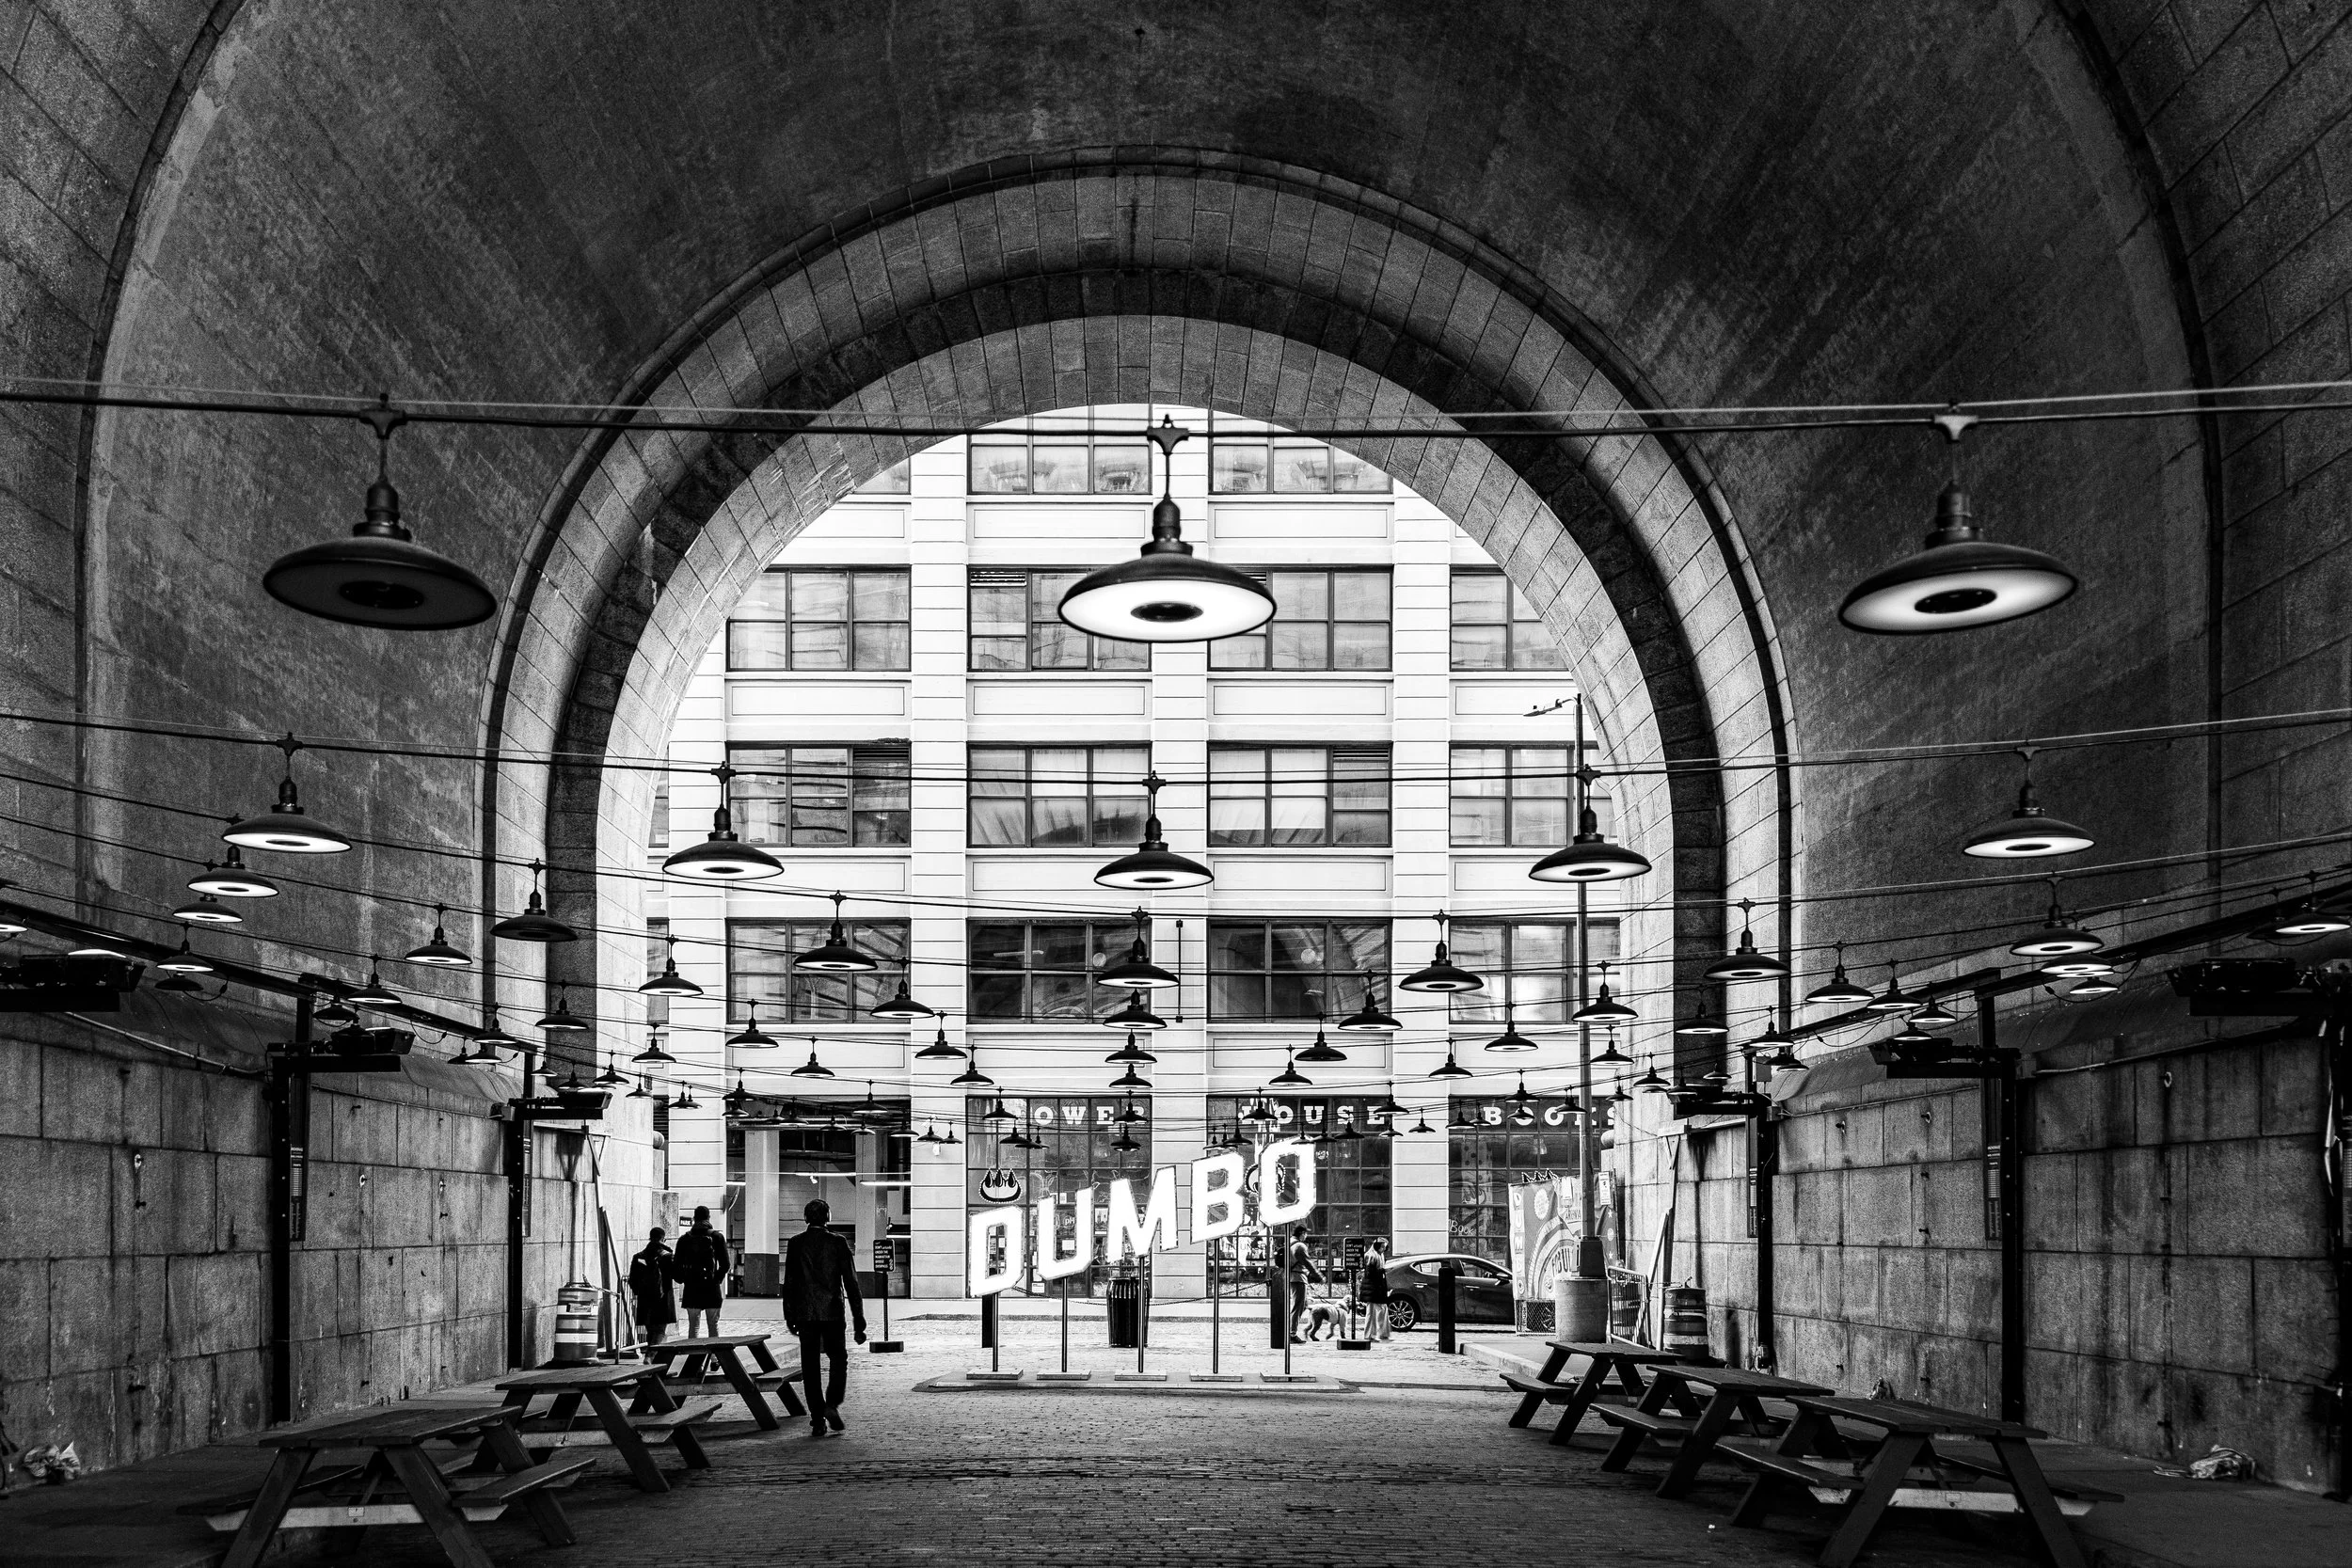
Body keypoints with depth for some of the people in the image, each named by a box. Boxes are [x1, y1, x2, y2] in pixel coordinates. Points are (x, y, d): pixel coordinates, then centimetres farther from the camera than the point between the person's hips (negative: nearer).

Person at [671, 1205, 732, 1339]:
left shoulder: (684, 1239, 3)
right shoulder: (717, 1237, -2)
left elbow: (677, 1265, 1)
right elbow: (725, 1264, -6)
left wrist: (683, 1280, 14)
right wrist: (718, 1279, 6)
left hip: (691, 1289, 1)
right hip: (712, 1288, -1)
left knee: (693, 1325, 4)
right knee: (713, 1325, 7)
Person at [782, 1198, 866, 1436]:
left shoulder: (795, 1244, 0)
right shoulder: (838, 1243, -4)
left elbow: (789, 1283, 2)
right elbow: (851, 1283, -5)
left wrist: (790, 1318, 11)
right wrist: (859, 1321, -2)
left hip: (805, 1315, 1)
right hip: (832, 1312, -1)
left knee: (810, 1367, 6)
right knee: (839, 1359, 15)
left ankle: (817, 1420, 2)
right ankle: (832, 1404, -5)